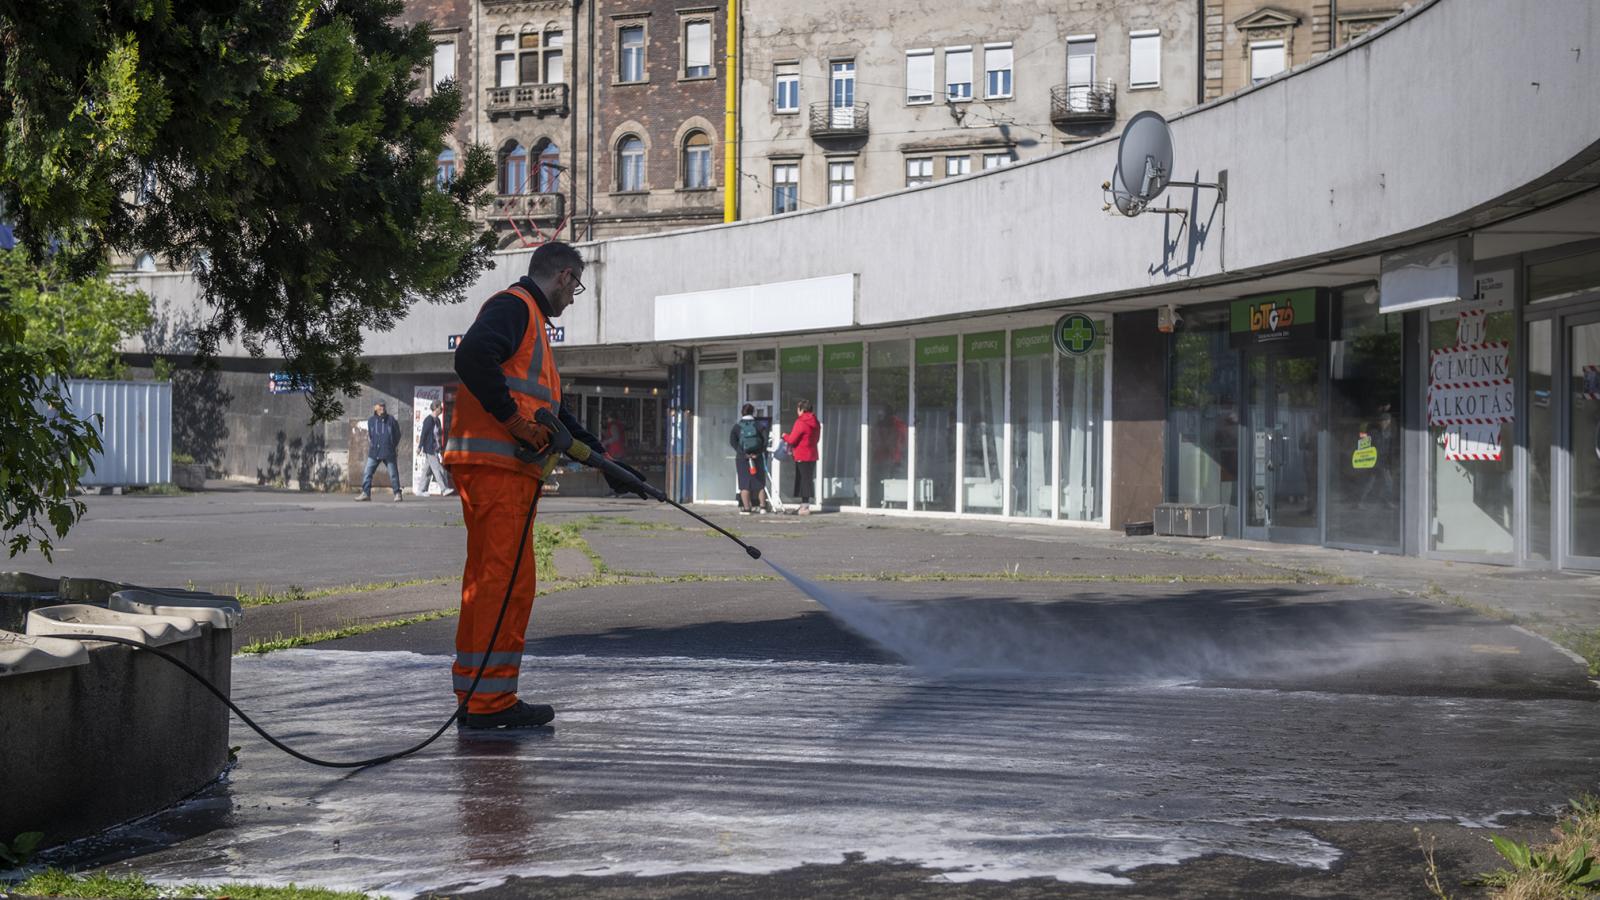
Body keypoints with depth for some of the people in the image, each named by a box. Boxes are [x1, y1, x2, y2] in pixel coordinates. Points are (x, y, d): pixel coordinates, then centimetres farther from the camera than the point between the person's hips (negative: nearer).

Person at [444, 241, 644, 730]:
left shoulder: (530, 320, 29)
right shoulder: (515, 306, -4)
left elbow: (552, 413, 32)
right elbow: (473, 356, -24)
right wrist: (515, 420, -20)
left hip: (507, 468, 11)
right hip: (496, 464, -11)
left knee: (487, 578, 11)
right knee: (509, 579, -11)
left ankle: (474, 697, 15)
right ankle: (491, 700, -10)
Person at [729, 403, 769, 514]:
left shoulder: (737, 426, 1)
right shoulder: (759, 425, 0)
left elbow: (732, 441, -9)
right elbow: (765, 440, -9)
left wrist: (743, 453, -10)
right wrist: (759, 452, -5)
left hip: (742, 458, -1)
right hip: (757, 458, 1)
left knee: (744, 484, 2)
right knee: (760, 483, 11)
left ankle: (746, 508, -2)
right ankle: (762, 506, 12)